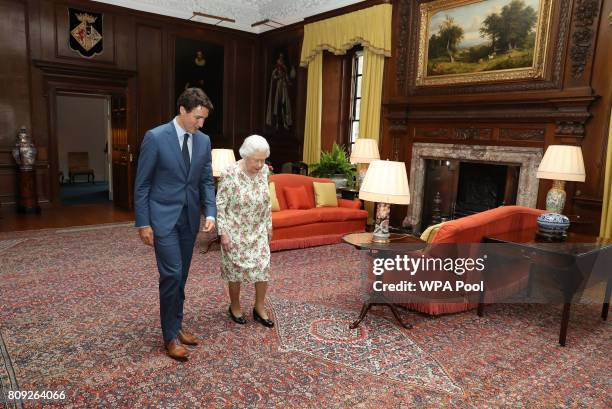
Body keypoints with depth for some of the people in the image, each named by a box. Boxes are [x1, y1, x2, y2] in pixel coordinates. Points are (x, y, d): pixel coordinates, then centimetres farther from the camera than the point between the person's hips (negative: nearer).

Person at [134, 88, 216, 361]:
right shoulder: (155, 137, -12)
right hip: (163, 218, -5)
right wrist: (143, 224, -10)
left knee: (181, 276, 13)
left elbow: (207, 181, 8)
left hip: (189, 218, 5)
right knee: (172, 274, -8)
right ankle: (170, 336, 7)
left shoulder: (204, 141, 4)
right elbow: (141, 184, -8)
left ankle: (177, 326, 29)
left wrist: (210, 213, -5)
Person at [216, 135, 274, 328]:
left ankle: (260, 309, 22)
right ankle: (235, 307, 30)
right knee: (236, 269, 8)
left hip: (258, 231, 5)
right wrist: (223, 233, -16)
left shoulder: (264, 170, -4)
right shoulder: (230, 173, -20)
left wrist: (269, 225, 11)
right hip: (236, 232, -5)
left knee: (263, 268, 5)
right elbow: (220, 205, -15)